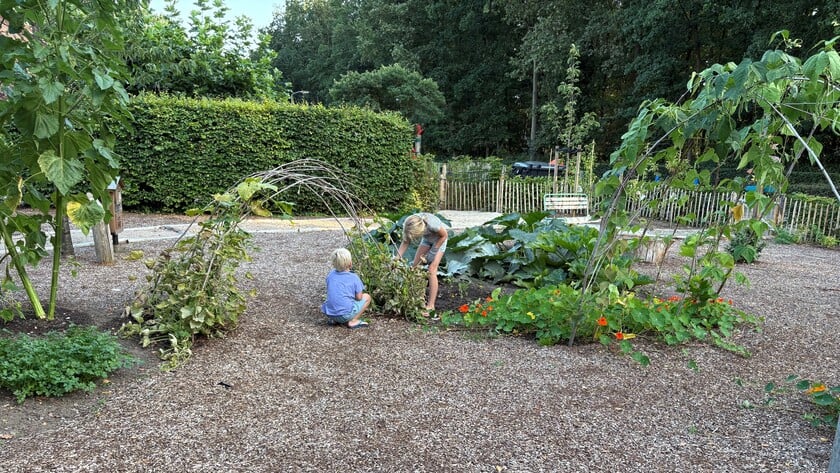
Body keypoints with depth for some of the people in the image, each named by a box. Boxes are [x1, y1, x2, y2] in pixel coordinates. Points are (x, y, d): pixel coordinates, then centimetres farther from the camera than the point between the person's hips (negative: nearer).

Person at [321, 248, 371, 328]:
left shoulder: (330, 274, 7)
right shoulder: (354, 277, -6)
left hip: (329, 313, 5)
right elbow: (359, 297, -4)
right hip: (345, 314, -5)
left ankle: (335, 320, 16)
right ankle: (353, 321, 2)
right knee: (367, 297, 13)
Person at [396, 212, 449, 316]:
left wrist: (431, 253, -19)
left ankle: (430, 305, -12)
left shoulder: (432, 224, -42)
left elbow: (445, 235, -23)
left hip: (439, 239, -5)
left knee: (432, 270, -14)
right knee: (415, 264, -4)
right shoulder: (409, 226, -28)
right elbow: (405, 243, -16)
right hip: (427, 238, 5)